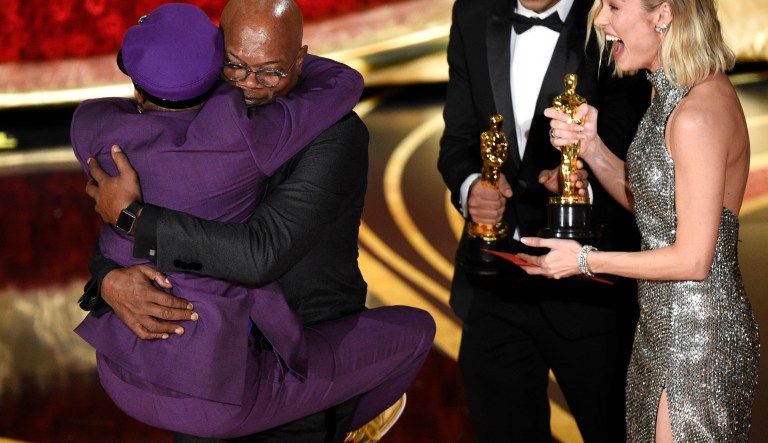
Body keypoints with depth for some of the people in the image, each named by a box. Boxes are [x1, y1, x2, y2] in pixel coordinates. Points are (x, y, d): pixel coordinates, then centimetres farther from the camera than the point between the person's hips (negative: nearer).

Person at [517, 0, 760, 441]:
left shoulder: (698, 116, -25)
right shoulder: (675, 94, 5)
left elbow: (693, 259, -22)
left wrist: (586, 260, -14)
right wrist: (590, 145, -3)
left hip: (698, 333, -10)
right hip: (665, 323, 10)